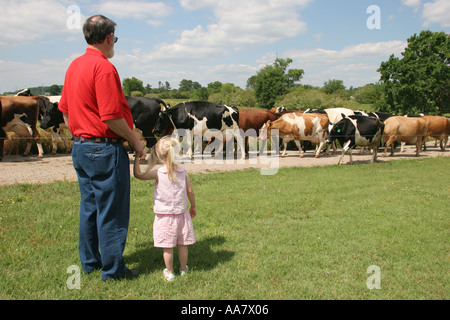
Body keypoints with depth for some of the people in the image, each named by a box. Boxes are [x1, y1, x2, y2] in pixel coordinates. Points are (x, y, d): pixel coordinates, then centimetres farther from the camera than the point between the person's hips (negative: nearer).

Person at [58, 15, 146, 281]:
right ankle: (113, 269, 11)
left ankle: (90, 262, 29)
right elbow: (111, 116, -21)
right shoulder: (104, 67, -17)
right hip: (105, 149, -9)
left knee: (90, 207, 18)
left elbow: (66, 111, 17)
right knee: (112, 211, 1)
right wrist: (135, 140, -9)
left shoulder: (74, 66, 11)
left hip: (80, 146, 10)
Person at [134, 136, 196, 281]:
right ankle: (183, 269, 30)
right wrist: (193, 207, 17)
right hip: (181, 214, 3)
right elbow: (190, 191, 3)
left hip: (164, 216, -3)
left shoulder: (158, 174, -13)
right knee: (182, 244, 15)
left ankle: (169, 272, 17)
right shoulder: (182, 172, -3)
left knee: (167, 247, 7)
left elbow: (138, 174, -8)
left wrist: (137, 157, -3)